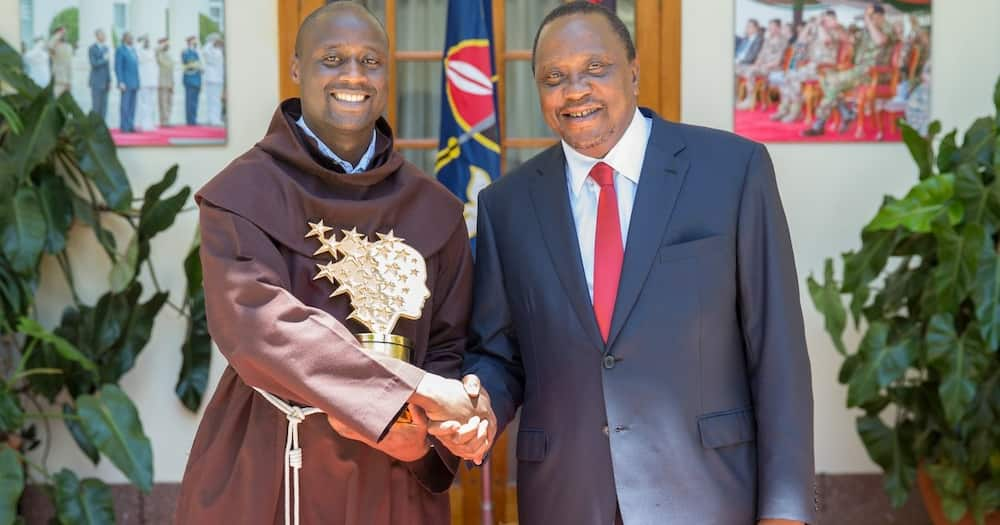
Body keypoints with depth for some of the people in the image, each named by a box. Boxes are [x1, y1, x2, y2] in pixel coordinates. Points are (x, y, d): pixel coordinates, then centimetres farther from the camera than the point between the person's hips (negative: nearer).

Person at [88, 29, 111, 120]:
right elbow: (94, 64, -18)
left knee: (103, 106, 4)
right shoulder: (92, 48, -8)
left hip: (105, 82, 7)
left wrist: (109, 81, 13)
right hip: (96, 82, -6)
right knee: (96, 107, -7)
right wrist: (105, 59, -14)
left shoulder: (106, 48, 13)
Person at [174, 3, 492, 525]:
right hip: (266, 474, -3)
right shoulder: (242, 195, -7)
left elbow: (449, 347, 7)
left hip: (392, 481, 3)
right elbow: (258, 322, -20)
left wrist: (422, 424, -14)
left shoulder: (434, 210, 5)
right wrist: (412, 390, -25)